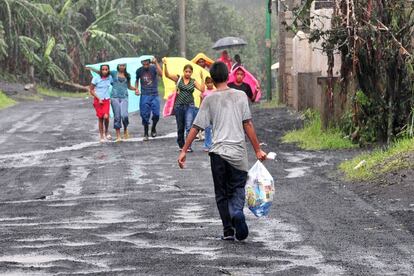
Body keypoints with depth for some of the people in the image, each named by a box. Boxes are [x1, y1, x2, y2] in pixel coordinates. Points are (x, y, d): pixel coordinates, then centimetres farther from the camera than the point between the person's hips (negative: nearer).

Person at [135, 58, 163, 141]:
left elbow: (161, 74, -25)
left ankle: (153, 128, 20)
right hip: (144, 96, 1)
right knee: (145, 115, 1)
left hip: (154, 95, -1)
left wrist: (156, 63, -28)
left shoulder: (153, 68, -5)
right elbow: (137, 80, 20)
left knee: (156, 114, -7)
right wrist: (136, 88, 3)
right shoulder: (139, 71, 2)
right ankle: (146, 133, 13)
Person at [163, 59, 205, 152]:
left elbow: (202, 89, -5)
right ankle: (181, 145, 25)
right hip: (179, 105, 1)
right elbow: (167, 75, -9)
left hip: (189, 106, -1)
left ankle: (188, 146, -14)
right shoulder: (178, 78, 2)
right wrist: (165, 65, -21)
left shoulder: (193, 82, 5)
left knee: (189, 126, -13)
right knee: (180, 127, 11)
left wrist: (202, 78, -10)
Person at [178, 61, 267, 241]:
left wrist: (184, 151, 7)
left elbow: (196, 127, 2)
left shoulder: (209, 100, 3)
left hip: (217, 152, 0)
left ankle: (228, 230, 7)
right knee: (238, 189, 8)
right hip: (238, 152, 0)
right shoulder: (240, 96, 2)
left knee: (221, 193, 11)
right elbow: (248, 125, -1)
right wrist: (257, 150, 4)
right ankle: (237, 212, -22)